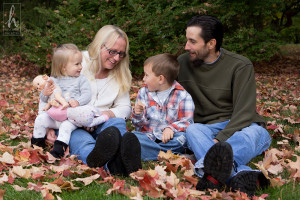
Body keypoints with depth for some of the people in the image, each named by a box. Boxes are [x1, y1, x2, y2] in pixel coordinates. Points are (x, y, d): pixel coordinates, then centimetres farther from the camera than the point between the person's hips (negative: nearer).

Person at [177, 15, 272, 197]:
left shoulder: (240, 66, -6)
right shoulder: (183, 63, 7)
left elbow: (244, 113, -12)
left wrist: (219, 140, -26)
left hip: (241, 126, -2)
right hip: (208, 128, 2)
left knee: (252, 133, -37)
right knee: (193, 130, -33)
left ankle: (213, 173, -69)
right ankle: (240, 175, -61)